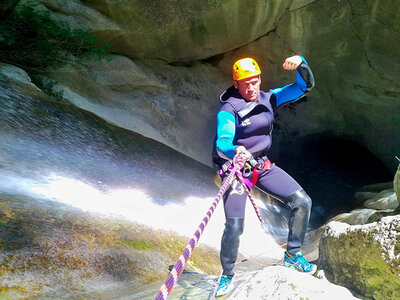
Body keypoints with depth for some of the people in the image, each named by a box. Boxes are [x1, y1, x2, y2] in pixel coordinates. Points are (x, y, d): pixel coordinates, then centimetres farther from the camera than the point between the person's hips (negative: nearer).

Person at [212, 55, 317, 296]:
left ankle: (292, 254, 16)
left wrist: (301, 63, -22)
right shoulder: (228, 110, -16)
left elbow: (304, 86, -1)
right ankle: (227, 276, 12)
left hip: (263, 165, 5)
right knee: (234, 226, -13)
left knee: (302, 202, -4)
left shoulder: (269, 99, 0)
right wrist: (235, 151, -55)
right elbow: (222, 144, -31)